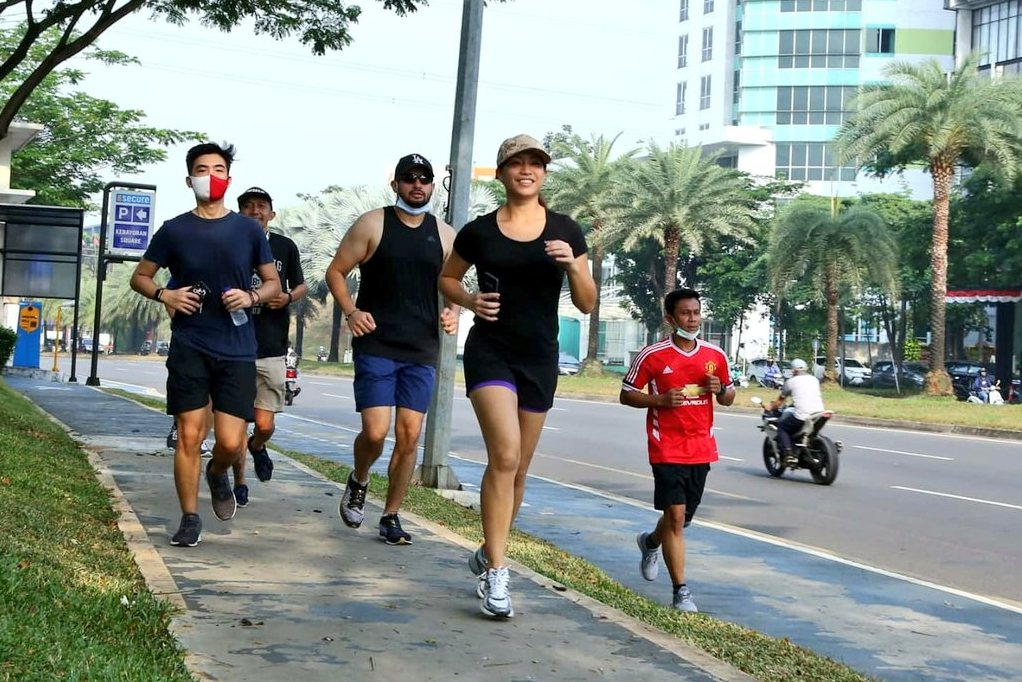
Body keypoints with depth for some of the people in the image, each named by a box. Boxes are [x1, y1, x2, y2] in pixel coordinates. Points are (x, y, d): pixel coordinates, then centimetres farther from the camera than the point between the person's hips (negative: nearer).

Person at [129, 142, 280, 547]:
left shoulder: (248, 230, 5)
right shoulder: (174, 230, 4)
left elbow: (274, 283, 12)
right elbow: (140, 277, 13)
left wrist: (251, 296, -9)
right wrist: (164, 295, -8)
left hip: (236, 350, 0)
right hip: (189, 349, 0)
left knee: (231, 442, -5)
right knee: (189, 436, -2)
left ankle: (218, 474, 30)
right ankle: (189, 519, 12)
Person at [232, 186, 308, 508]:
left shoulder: (285, 247, 5)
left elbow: (302, 286, 17)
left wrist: (288, 297, -4)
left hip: (271, 350, 1)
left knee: (265, 425, -2)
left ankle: (257, 447, 33)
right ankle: (239, 482, 18)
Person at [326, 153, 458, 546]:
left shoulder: (445, 235, 10)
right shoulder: (372, 225, 1)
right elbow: (336, 271, 4)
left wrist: (453, 313, -1)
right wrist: (351, 311, -11)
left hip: (422, 352, 3)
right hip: (375, 346, -3)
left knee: (409, 436, 1)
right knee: (375, 431, -11)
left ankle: (391, 517, 14)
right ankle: (358, 482, 22)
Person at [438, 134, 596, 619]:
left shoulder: (565, 231, 1)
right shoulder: (479, 231, -1)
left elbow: (587, 305, 2)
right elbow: (447, 277, 15)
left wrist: (573, 266, -17)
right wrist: (469, 300, -6)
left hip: (540, 359, 3)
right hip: (490, 351, -3)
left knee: (518, 467, 12)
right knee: (504, 455, -20)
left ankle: (488, 553, 33)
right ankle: (496, 574, -15)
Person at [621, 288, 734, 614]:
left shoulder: (715, 355, 5)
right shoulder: (652, 355, -7)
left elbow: (729, 398, 16)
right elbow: (626, 395, -1)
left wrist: (720, 390, -8)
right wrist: (660, 399, -18)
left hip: (701, 449, 5)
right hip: (667, 449, -5)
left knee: (683, 516, 15)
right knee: (676, 515, -12)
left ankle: (650, 542, 48)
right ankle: (681, 591, -6)